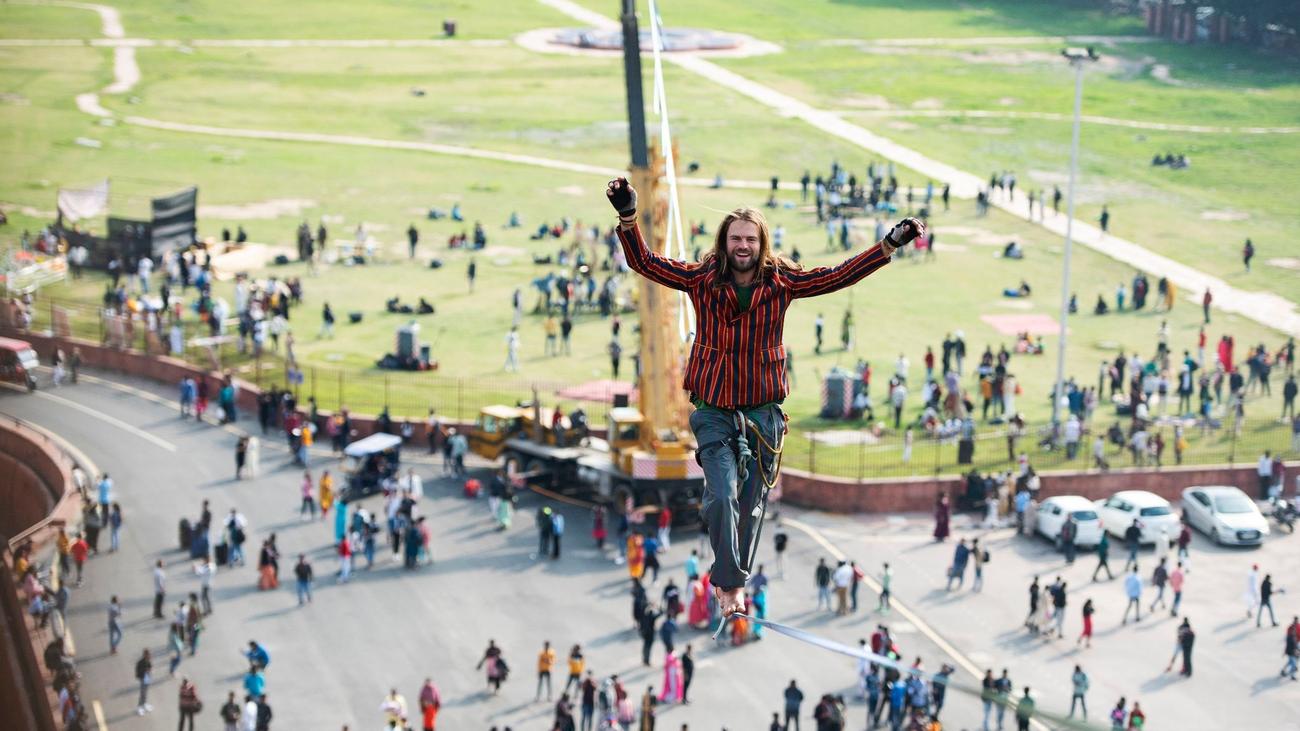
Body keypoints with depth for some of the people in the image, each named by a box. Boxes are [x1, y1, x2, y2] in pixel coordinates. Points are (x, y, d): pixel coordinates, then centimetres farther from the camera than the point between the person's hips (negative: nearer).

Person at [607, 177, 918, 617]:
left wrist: (891, 244, -4)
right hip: (713, 410, -1)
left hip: (762, 410, 2)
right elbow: (644, 263, -5)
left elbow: (840, 276, 1)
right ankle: (730, 582, -3)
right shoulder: (702, 279, -3)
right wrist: (628, 217, -19)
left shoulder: (781, 281, -1)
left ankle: (732, 577, 26)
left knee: (750, 502, 8)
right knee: (723, 495, -15)